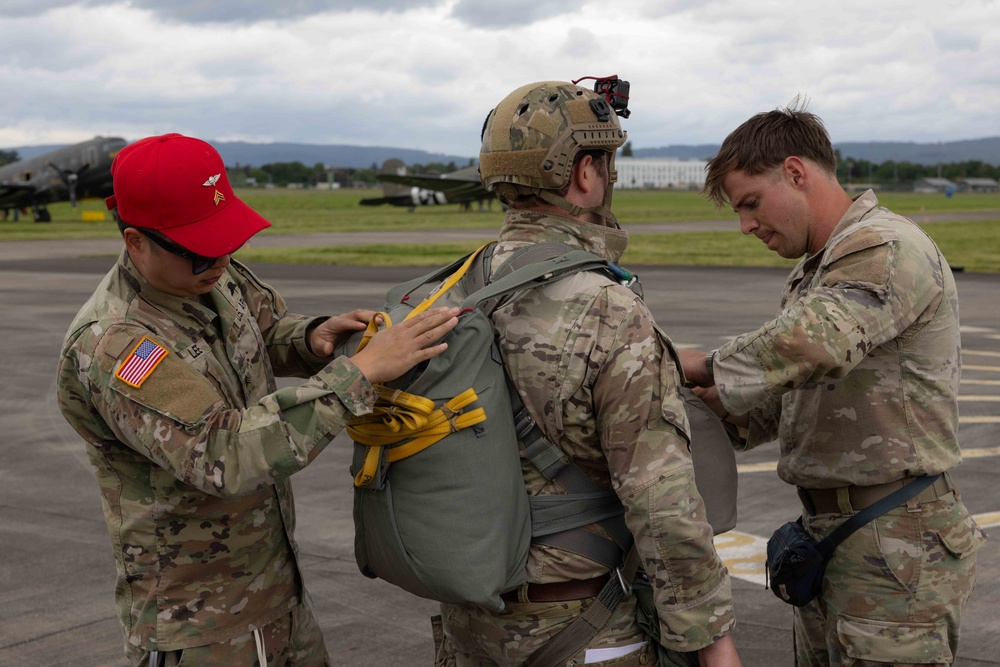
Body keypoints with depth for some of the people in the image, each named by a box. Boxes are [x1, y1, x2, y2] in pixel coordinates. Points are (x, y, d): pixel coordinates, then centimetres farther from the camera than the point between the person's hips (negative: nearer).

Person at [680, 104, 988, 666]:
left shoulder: (885, 249, -16)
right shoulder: (814, 273, 19)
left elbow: (812, 345, -36)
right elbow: (783, 400, 17)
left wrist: (710, 366, -20)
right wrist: (716, 418, -2)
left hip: (895, 547, -10)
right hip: (835, 537, 10)